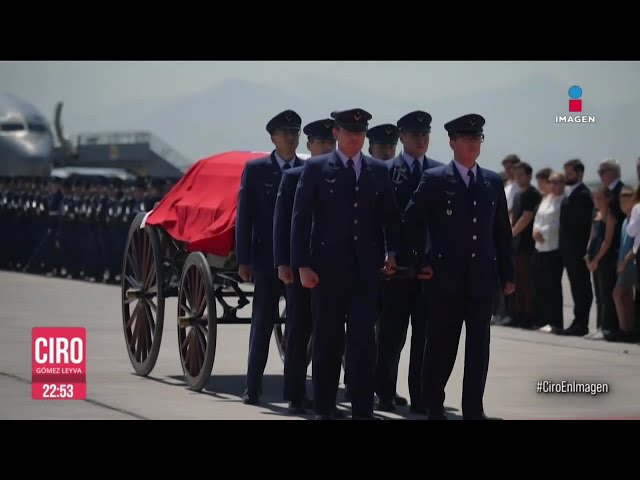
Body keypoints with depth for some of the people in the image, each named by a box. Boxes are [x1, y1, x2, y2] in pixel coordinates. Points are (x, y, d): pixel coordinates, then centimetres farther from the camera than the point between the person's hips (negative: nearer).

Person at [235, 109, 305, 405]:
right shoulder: (256, 169, 3)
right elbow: (244, 216, 1)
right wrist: (243, 260, -6)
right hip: (268, 259, -2)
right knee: (262, 323, 0)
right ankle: (253, 387, 3)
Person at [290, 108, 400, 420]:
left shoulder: (379, 171, 11)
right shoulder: (316, 168, 2)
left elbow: (390, 216, 16)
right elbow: (301, 218, -2)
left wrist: (391, 251, -1)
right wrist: (302, 265, -9)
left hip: (365, 268, 2)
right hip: (327, 267, -2)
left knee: (363, 340, -6)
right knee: (327, 341, 4)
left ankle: (363, 410, -4)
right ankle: (324, 409, 12)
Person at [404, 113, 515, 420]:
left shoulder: (493, 183, 11)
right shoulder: (435, 180, -1)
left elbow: (503, 232, 13)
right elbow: (409, 222, 0)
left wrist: (507, 274, 9)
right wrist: (418, 263, -4)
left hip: (482, 278, 3)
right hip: (446, 278, -3)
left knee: (478, 346, 4)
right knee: (441, 346, 2)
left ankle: (473, 409, 9)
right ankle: (433, 405, 16)